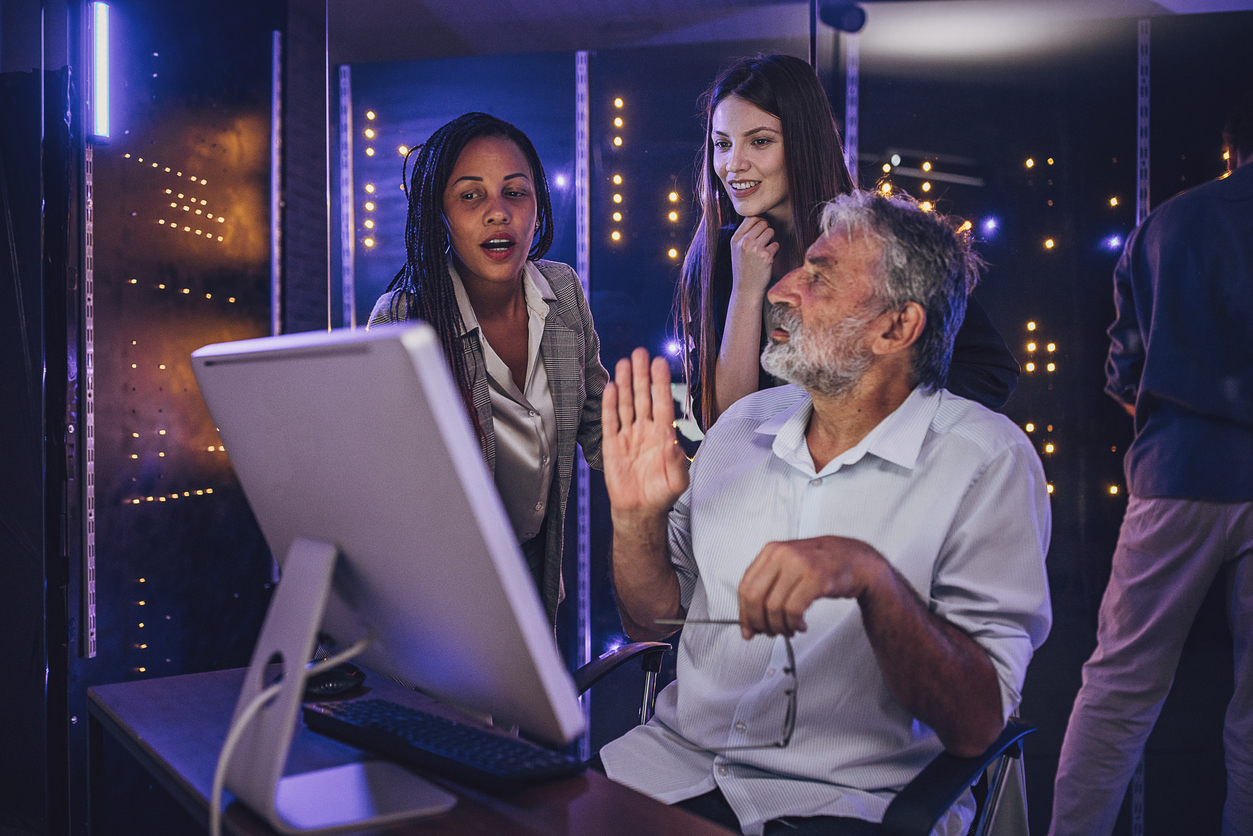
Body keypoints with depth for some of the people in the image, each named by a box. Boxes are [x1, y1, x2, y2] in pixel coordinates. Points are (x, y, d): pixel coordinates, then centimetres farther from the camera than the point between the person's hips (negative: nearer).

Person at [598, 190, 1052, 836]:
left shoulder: (987, 462, -11)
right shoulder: (743, 425, 5)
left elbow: (977, 725, -17)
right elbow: (653, 623, 10)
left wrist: (871, 577, -32)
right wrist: (636, 518, -9)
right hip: (677, 763, 1)